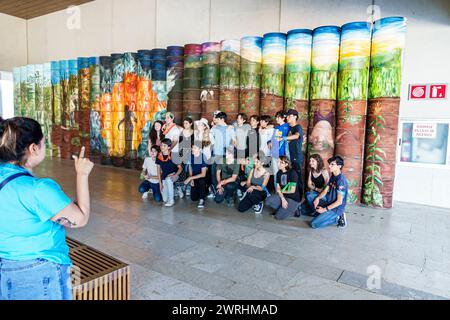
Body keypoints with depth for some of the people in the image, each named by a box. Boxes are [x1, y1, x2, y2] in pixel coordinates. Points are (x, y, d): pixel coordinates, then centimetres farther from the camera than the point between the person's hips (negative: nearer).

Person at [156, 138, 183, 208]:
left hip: (174, 175, -3)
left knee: (168, 179, -40)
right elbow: (159, 170, 0)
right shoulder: (159, 156, -7)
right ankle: (174, 191, 28)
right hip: (164, 177, 4)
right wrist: (160, 183, -5)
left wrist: (175, 175, -29)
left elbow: (180, 168, -11)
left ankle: (171, 201, -24)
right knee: (165, 199, -7)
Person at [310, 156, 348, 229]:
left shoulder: (341, 180, -24)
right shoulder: (333, 176, 5)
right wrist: (318, 198, -11)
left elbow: (339, 202, -24)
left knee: (314, 224, -16)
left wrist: (324, 209, -18)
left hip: (336, 208, -9)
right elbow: (325, 190, 9)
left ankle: (337, 218, -1)